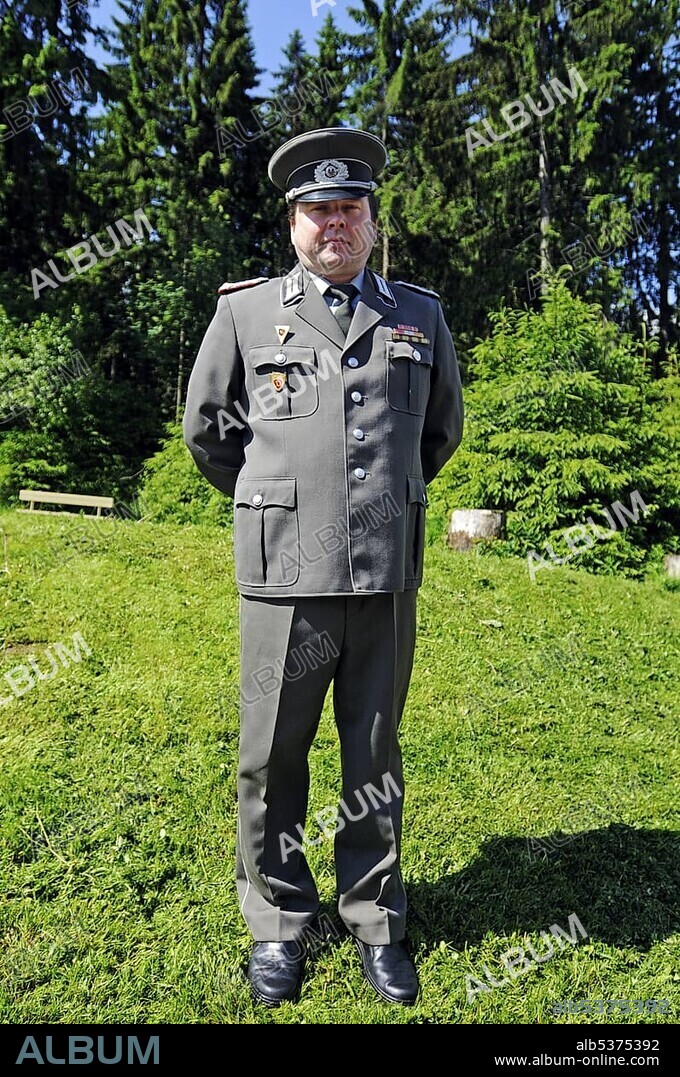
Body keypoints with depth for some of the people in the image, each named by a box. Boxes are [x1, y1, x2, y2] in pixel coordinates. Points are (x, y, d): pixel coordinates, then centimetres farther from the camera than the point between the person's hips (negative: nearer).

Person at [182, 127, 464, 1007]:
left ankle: (376, 922, 32)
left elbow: (442, 429, 23)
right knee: (272, 761, 8)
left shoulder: (420, 316, 12)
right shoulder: (244, 311, 6)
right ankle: (278, 924, 31)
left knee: (374, 757, 13)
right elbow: (207, 428, 13)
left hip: (388, 575, 2)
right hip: (286, 575, -1)